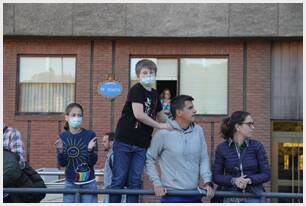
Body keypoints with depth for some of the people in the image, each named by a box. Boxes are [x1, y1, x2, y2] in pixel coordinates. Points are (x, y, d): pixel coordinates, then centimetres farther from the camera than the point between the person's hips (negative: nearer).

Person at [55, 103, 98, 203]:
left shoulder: (90, 135, -7)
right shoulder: (63, 137, -1)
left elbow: (93, 162, -8)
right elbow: (62, 163, -1)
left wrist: (90, 150, -27)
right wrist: (60, 151, -20)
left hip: (88, 184, -2)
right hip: (70, 184, 2)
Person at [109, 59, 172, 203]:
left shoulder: (155, 95, 13)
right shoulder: (136, 90, -8)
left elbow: (160, 116, 27)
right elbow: (138, 114, -20)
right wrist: (160, 126, -16)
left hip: (141, 144, 6)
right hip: (124, 141, -6)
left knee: (135, 181, 5)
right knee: (119, 179, -1)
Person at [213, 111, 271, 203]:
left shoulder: (257, 146, -2)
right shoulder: (222, 148, -1)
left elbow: (266, 174, -1)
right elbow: (216, 176, 2)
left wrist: (248, 180, -18)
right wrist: (233, 180, -17)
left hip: (253, 198, 0)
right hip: (231, 199, 1)